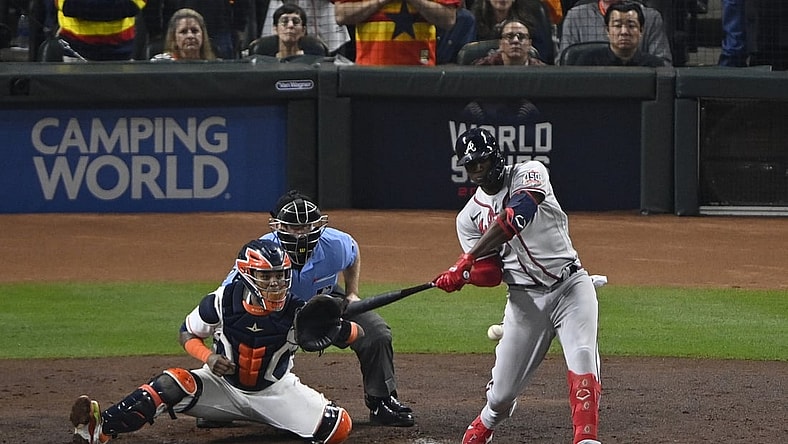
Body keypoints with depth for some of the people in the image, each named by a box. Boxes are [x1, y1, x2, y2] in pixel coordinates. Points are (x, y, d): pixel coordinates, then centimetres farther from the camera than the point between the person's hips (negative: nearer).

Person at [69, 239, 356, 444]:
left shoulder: (295, 312, -20)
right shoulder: (222, 303, -19)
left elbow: (351, 337, -17)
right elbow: (188, 334, -3)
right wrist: (208, 357, -24)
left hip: (274, 392, 1)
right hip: (224, 383, -1)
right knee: (173, 384, -30)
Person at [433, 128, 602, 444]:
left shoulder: (529, 173, -6)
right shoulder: (469, 217, 6)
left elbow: (518, 214, -27)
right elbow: (491, 274, 1)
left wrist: (468, 258, -32)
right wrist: (461, 275, -24)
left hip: (571, 286, -3)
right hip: (525, 298, 3)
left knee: (582, 357, -26)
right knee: (503, 391, 3)